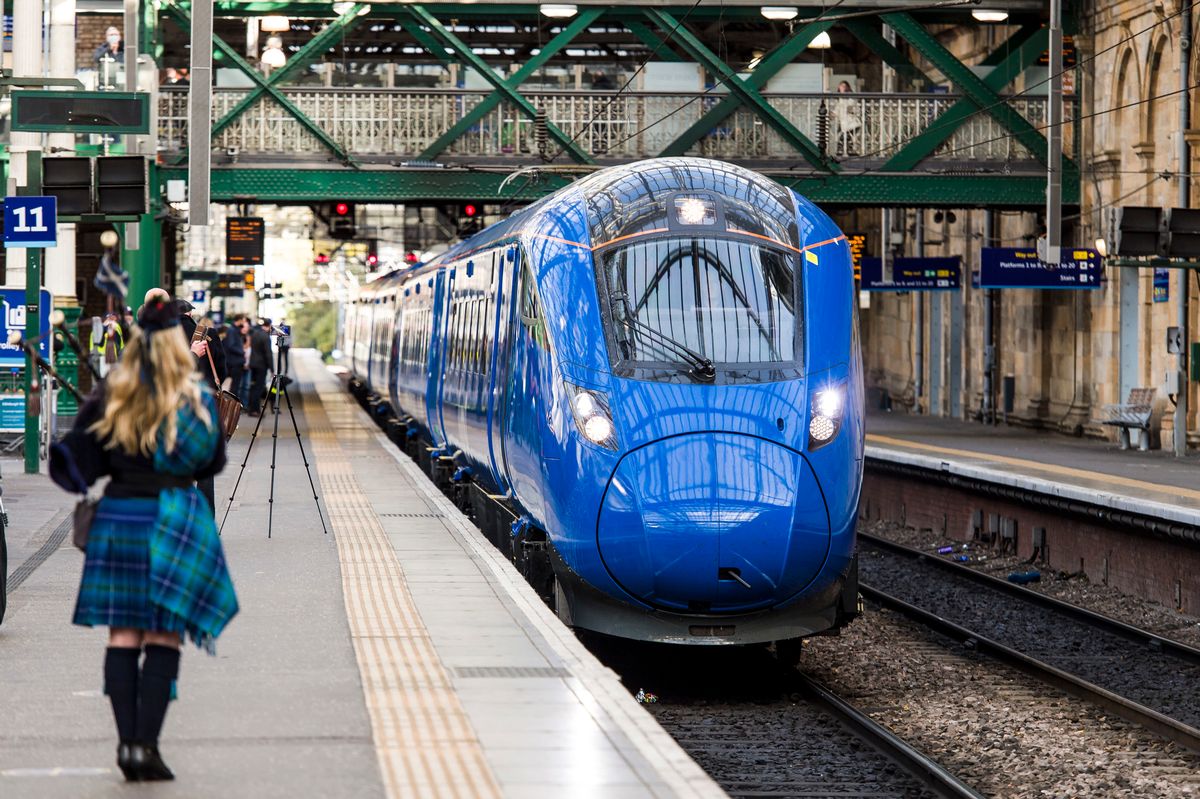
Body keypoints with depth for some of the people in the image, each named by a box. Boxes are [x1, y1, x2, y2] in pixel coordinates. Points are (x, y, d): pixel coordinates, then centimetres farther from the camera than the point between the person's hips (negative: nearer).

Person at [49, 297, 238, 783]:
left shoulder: (106, 400, -1)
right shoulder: (196, 401, -5)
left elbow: (77, 464, 0)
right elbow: (214, 463, 6)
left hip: (118, 516, 2)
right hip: (174, 520, -2)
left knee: (123, 635, 8)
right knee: (163, 638, 2)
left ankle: (127, 741, 3)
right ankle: (146, 746, -4)